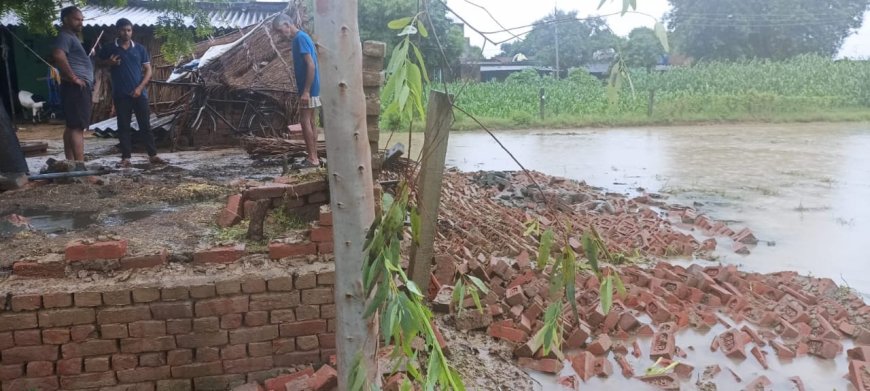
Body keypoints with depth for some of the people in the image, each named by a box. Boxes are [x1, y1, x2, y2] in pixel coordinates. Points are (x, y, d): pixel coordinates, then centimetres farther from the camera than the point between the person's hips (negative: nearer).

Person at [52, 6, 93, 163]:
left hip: (81, 88, 11)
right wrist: (73, 77, -24)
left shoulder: (72, 37, 22)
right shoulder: (65, 36, -10)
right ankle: (80, 165, -18)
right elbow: (58, 55, -30)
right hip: (76, 87, -11)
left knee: (72, 126, 11)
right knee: (78, 127, -14)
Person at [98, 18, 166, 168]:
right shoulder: (109, 48, 4)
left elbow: (148, 70, 5)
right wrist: (109, 63, -7)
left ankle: (153, 155, 6)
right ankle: (126, 157, 6)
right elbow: (99, 64, 16)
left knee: (145, 125, 2)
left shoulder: (140, 48, 5)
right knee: (123, 126, 3)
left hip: (139, 93, 0)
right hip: (120, 94, 0)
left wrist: (140, 88, -8)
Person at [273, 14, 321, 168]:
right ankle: (314, 157, 14)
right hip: (311, 89, 10)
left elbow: (311, 65, -21)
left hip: (308, 89, -10)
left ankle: (312, 158, -3)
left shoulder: (300, 38, -14)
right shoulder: (300, 38, 16)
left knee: (305, 122, -6)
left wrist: (305, 91, -22)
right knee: (310, 122, 10)